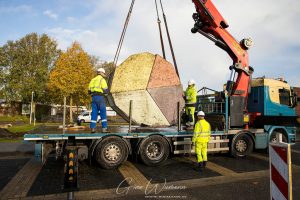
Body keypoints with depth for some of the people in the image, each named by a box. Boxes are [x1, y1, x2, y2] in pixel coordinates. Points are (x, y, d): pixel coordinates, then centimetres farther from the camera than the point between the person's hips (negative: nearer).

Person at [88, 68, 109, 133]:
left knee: (94, 113, 7)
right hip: (100, 97, -6)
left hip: (94, 97, 6)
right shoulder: (102, 80, -3)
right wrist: (106, 93, 11)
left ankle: (92, 128, 4)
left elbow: (89, 91, 17)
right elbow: (106, 91, -9)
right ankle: (104, 128, -4)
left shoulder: (92, 80, 18)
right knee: (103, 113, -2)